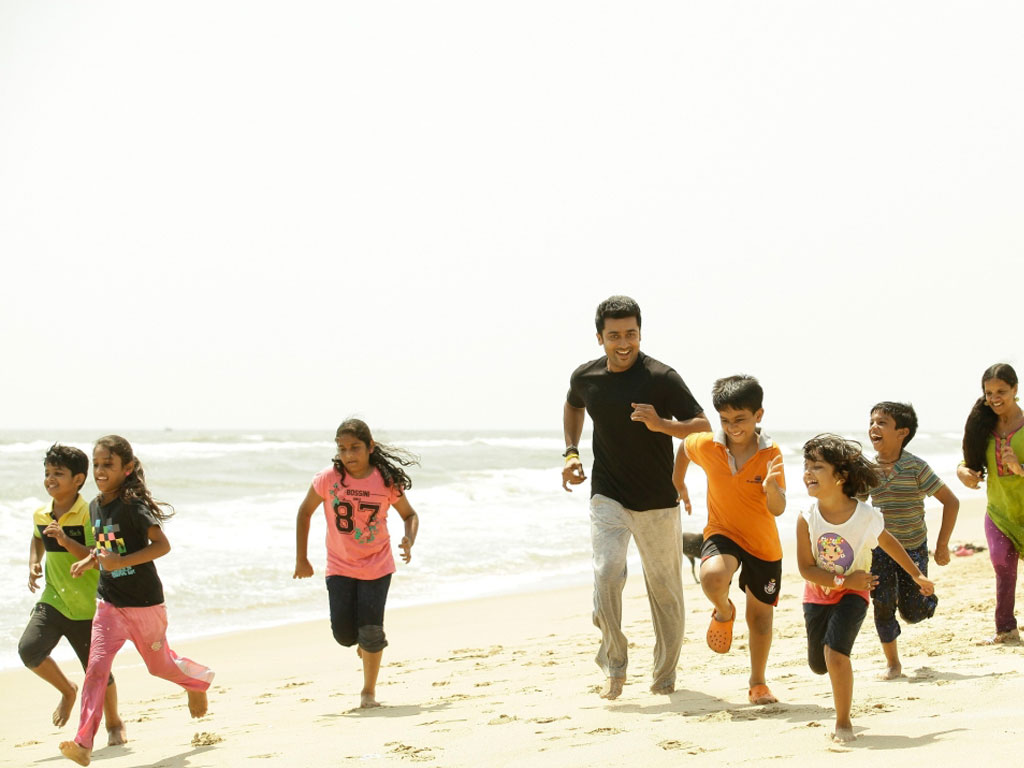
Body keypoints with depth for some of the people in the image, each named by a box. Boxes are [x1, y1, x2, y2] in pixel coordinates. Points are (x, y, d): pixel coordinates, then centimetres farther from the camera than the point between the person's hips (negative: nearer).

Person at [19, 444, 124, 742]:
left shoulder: (90, 515, -14)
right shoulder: (41, 515, 3)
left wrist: (66, 541, -33)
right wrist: (34, 563, 10)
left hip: (88, 607, -4)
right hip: (53, 601, 4)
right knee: (29, 649, -20)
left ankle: (114, 723, 33)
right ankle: (67, 691, 9)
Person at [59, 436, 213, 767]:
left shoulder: (133, 504, -16)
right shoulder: (96, 506, 5)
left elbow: (162, 545, -21)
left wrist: (121, 561, -29)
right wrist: (91, 560, 1)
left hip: (144, 602, -5)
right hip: (109, 603, 5)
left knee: (159, 664, 15)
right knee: (96, 666, -11)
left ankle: (199, 681, 47)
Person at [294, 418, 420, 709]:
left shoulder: (386, 481, -11)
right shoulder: (328, 479, -12)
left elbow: (409, 514, 3)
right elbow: (305, 512, 2)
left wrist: (409, 541, -19)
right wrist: (301, 559, 2)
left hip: (377, 566, -1)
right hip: (340, 567, 1)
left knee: (370, 634, -7)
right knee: (344, 635, -4)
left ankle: (369, 691, 15)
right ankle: (366, 640, 34)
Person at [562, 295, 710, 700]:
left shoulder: (661, 378, -12)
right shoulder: (585, 377, 0)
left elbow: (703, 427, -9)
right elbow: (573, 406, 24)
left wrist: (661, 424, -26)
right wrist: (571, 452, 11)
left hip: (658, 502, -1)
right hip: (608, 496, 1)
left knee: (664, 588, 6)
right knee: (607, 572, -20)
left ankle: (665, 674, 24)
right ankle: (614, 665, -5)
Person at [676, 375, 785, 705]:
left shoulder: (770, 453, -15)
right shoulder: (706, 446, -12)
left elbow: (778, 509, -19)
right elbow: (684, 446, 13)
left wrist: (771, 486, -40)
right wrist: (678, 483, 21)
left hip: (764, 544, 1)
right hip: (722, 533, -1)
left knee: (760, 616, 13)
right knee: (712, 576, -35)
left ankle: (757, 683, 37)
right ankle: (724, 612, 2)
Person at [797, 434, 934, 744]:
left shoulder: (866, 517, -21)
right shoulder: (807, 518, -20)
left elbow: (890, 544, 0)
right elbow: (806, 568, -16)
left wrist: (917, 575, 11)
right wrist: (844, 581, -25)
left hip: (853, 594, -3)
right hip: (818, 594, 3)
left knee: (834, 652, -23)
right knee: (818, 664, 13)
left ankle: (843, 723, -4)